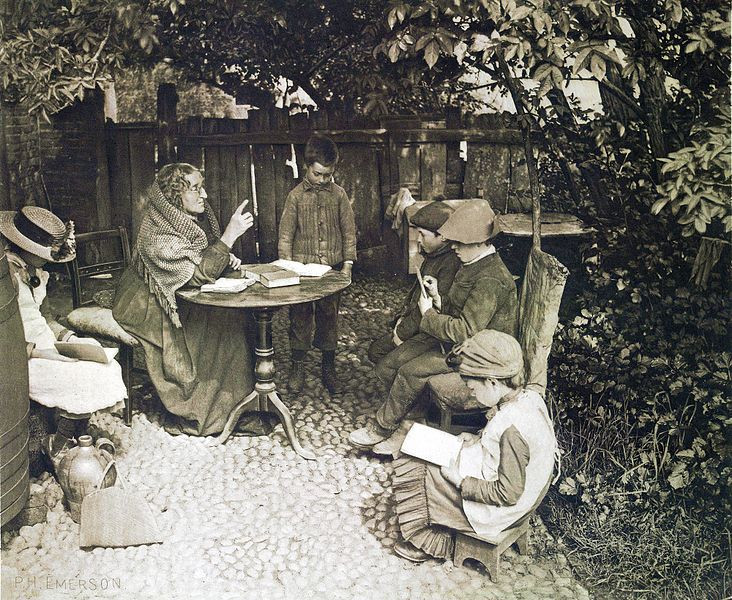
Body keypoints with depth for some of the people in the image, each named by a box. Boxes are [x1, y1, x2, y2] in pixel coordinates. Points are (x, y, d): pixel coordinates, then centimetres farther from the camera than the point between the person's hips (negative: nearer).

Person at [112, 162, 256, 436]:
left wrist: (226, 258, -5)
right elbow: (198, 273, -34)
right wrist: (230, 234, -37)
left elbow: (204, 260, 16)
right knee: (213, 330, -18)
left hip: (175, 300, 8)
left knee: (227, 319, -8)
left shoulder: (192, 220, -1)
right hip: (147, 309, -8)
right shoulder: (159, 235, -27)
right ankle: (188, 414, -4)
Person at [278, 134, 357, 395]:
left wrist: (348, 263, 1)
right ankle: (297, 366, 19)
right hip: (302, 268, -1)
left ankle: (328, 366, 22)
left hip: (332, 269, 1)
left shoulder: (338, 194, 2)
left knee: (329, 317, 10)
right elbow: (285, 235, 0)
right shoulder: (296, 195, -2)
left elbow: (349, 231, 6)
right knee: (300, 317, 5)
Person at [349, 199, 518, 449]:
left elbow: (466, 331, -28)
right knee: (387, 366, -2)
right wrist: (437, 298, -3)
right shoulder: (472, 265, 7)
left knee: (411, 372, -22)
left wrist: (428, 314, -17)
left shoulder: (491, 280, -25)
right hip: (450, 338, 10)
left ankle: (381, 428, -1)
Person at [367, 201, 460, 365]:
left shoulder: (452, 263, -23)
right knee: (376, 350, 7)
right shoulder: (432, 256, 10)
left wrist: (403, 332, -18)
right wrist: (403, 316, 5)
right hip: (414, 320, 10)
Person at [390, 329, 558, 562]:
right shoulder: (530, 397, -6)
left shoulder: (512, 427, -34)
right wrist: (479, 439, 1)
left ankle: (431, 543, 16)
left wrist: (461, 481, -19)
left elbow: (508, 494, -28)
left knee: (411, 470, -3)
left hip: (495, 512, -10)